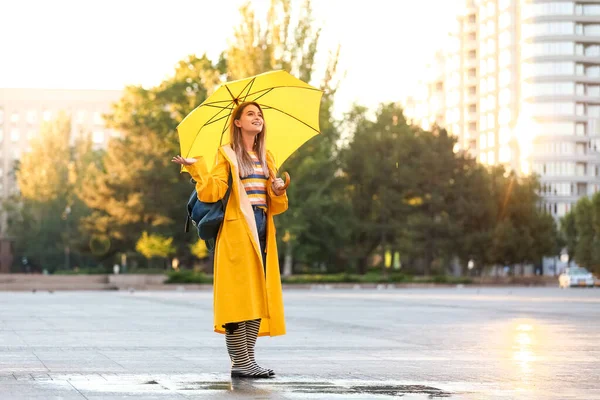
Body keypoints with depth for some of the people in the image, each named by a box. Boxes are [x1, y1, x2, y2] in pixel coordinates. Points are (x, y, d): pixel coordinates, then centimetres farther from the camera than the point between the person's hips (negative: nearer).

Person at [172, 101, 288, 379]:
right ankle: (240, 363, -8)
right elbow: (211, 193, -10)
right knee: (239, 294, -10)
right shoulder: (227, 154, 2)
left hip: (262, 231, 6)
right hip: (237, 230, -6)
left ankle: (248, 359, 6)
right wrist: (196, 168, -20)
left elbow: (274, 205, 17)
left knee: (258, 295, 2)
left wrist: (278, 191, -3)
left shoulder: (266, 157, 19)